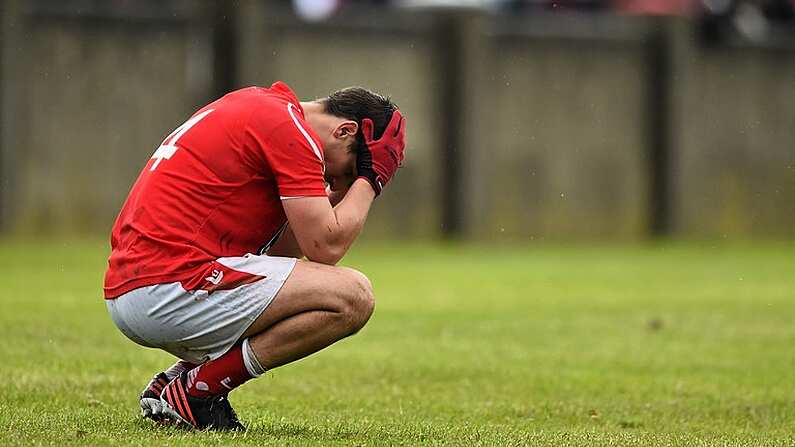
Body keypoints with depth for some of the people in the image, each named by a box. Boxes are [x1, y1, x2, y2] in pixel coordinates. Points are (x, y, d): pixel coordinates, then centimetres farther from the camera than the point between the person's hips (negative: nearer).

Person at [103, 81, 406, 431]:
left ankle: (172, 383, 14)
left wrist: (342, 190, 18)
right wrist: (368, 179, 4)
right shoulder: (289, 130, -8)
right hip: (170, 291, -10)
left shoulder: (260, 104, 22)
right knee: (353, 297, -13)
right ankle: (197, 389, -8)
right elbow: (325, 247, -10)